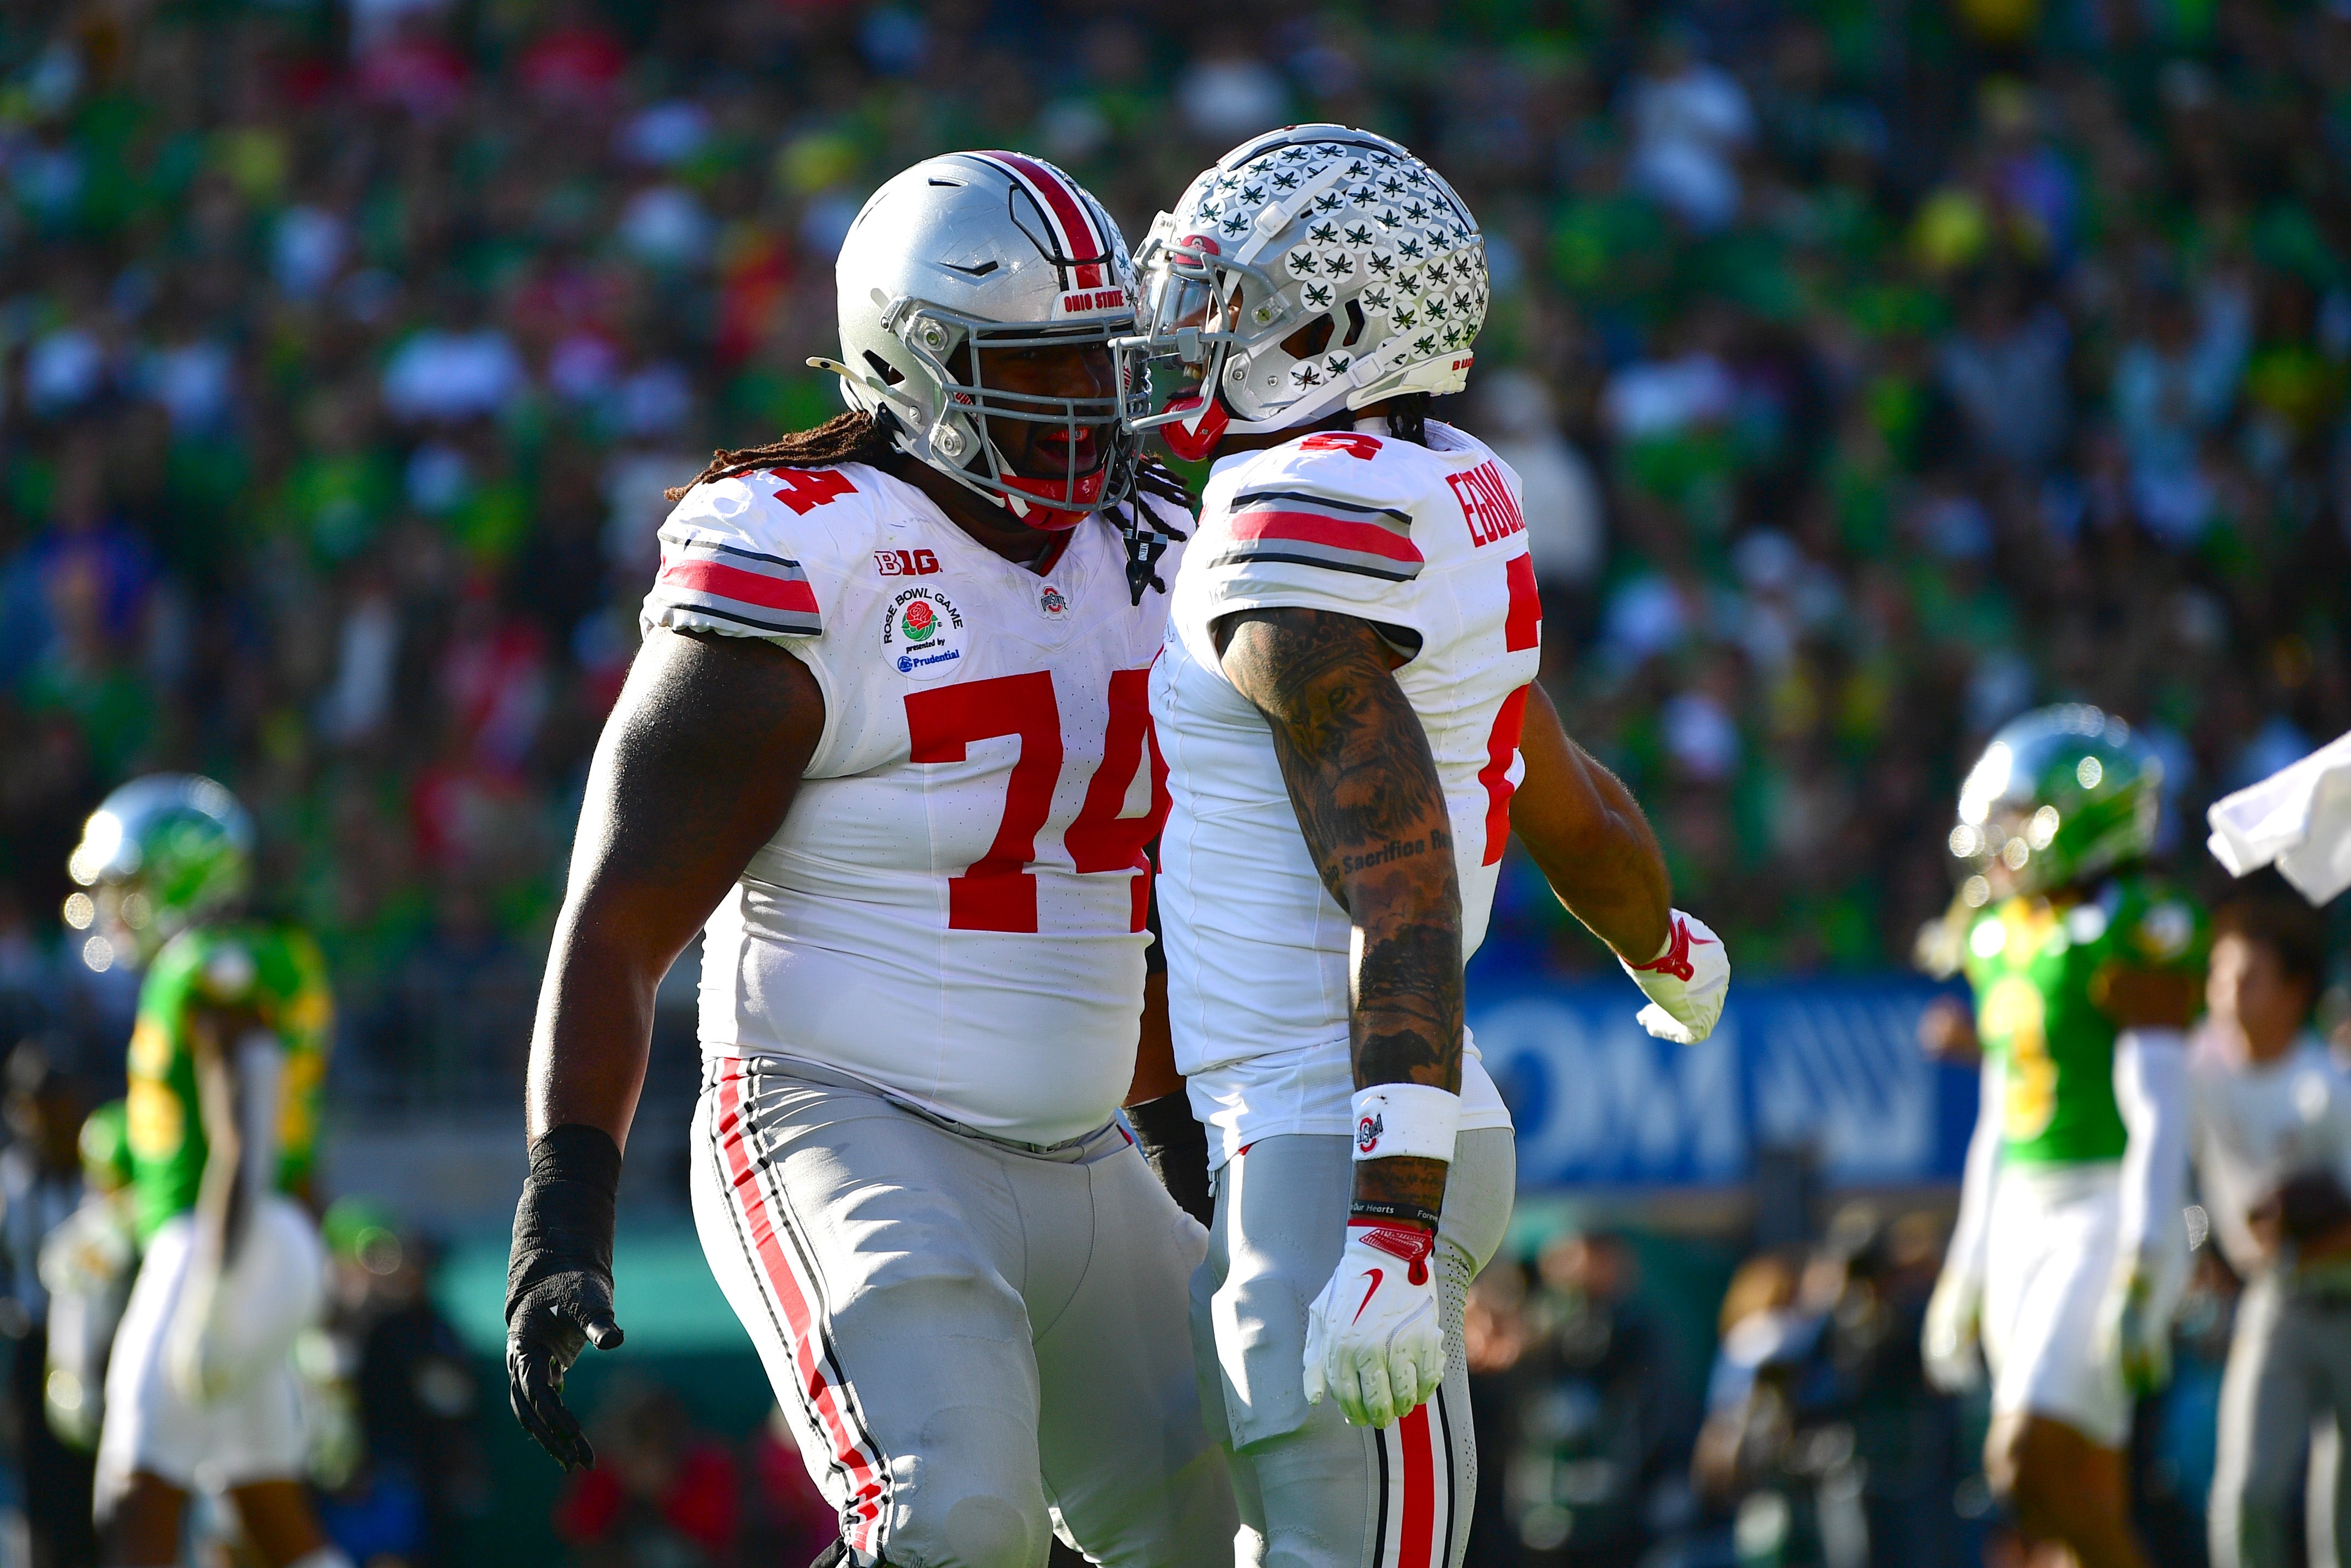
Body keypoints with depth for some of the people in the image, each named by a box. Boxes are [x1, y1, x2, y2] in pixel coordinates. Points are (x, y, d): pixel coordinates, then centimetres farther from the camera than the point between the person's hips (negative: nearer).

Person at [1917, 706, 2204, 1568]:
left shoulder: (2133, 933, -12)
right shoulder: (2006, 933, 14)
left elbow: (2160, 1116, -17)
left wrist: (2142, 1277, -23)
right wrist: (1967, 1268, 22)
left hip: (2107, 1219, -8)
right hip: (2023, 1224, 8)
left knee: (2034, 1460, -18)